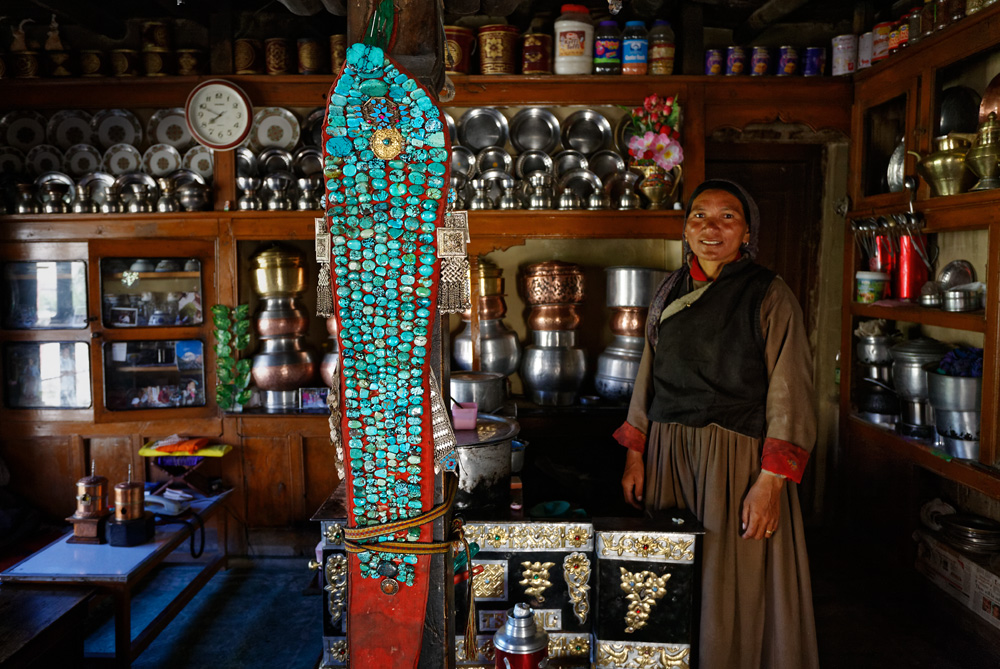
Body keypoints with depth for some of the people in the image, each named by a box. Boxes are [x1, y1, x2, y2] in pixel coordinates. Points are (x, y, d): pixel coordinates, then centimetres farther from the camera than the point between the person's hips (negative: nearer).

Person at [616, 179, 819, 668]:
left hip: (738, 458, -4)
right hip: (667, 454, 4)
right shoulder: (669, 293, 10)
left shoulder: (769, 297, -4)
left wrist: (770, 482, -16)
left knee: (733, 587, 3)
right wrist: (635, 455, 7)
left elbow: (789, 396, -8)